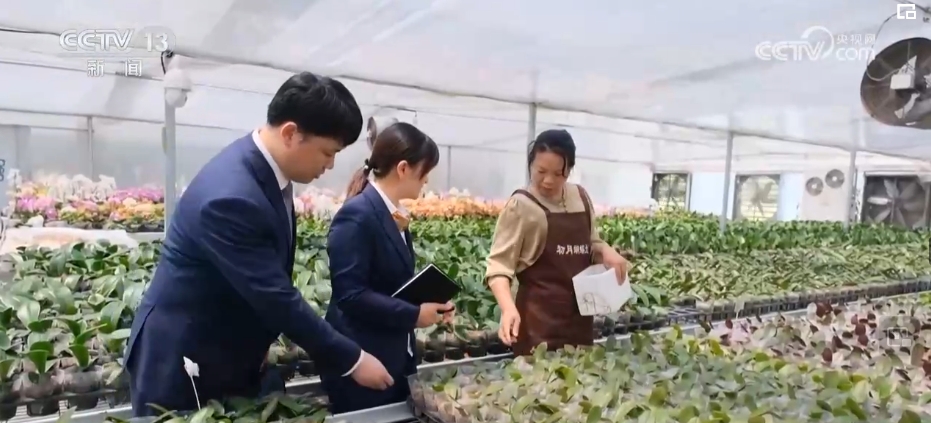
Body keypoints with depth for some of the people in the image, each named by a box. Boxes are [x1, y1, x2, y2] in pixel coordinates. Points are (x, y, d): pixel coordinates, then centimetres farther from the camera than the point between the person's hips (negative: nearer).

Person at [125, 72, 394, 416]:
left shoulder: (267, 166, -4)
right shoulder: (230, 197, -33)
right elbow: (276, 296, -29)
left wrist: (265, 339, 7)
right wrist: (352, 361, -20)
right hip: (183, 360, -8)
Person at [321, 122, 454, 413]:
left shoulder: (394, 215, 8)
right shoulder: (356, 216, -20)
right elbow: (349, 294, -23)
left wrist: (427, 304, 0)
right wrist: (413, 315, -20)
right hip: (360, 362, -9)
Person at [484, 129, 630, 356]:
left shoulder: (580, 197, 5)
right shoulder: (521, 206, -12)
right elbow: (499, 264, -16)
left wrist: (606, 250, -5)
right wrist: (509, 308, -32)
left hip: (579, 316, 6)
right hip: (539, 321, -6)